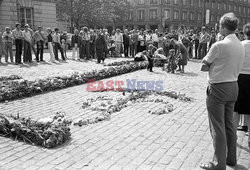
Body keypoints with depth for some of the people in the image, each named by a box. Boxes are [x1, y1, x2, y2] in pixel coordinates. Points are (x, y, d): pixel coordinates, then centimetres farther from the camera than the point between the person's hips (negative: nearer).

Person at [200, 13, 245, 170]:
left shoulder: (219, 45, -18)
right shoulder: (241, 46, 6)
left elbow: (204, 67, -12)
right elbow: (237, 68, 13)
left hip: (218, 88, -8)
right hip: (233, 86, 8)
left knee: (217, 127, 1)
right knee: (230, 124, 18)